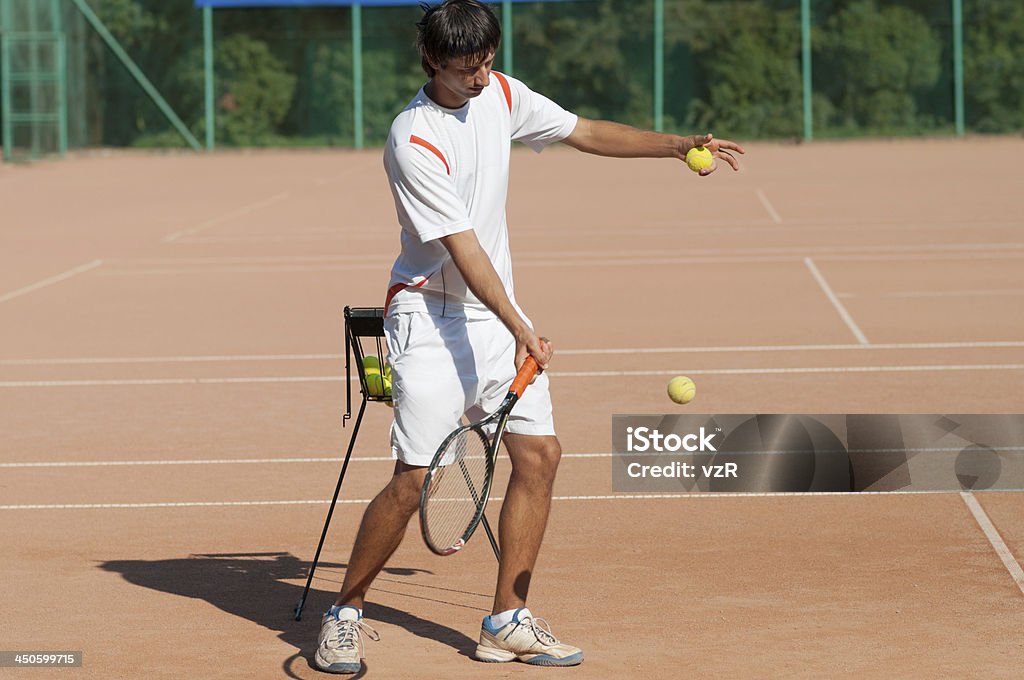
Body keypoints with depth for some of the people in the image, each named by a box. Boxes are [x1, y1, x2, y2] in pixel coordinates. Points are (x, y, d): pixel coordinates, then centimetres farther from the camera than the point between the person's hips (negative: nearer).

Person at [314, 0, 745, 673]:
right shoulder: (414, 142, -20)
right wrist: (520, 329, -29)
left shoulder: (501, 94, 2)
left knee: (540, 453, -1)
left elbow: (585, 132, 11)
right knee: (414, 478, -12)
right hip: (431, 318, -7)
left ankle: (508, 621, 7)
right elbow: (462, 248, -23)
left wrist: (675, 144, -2)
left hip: (498, 312, 7)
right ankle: (346, 612, 6)